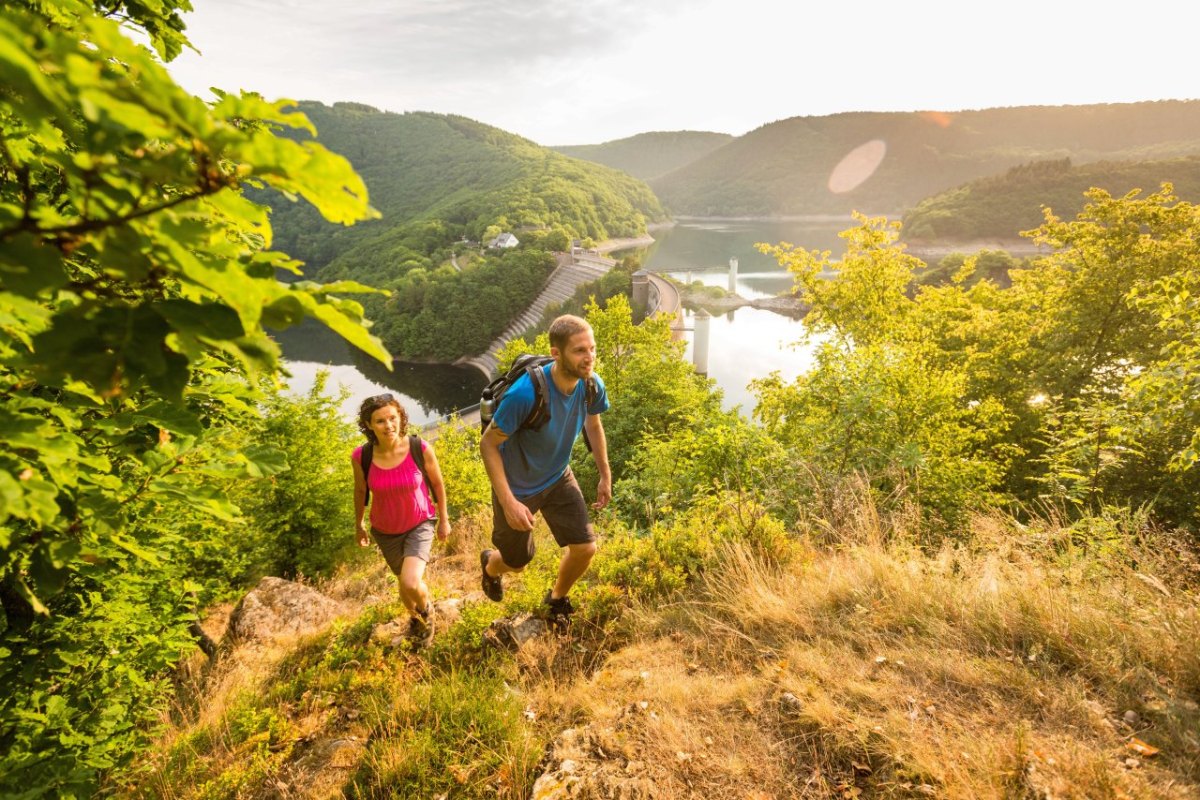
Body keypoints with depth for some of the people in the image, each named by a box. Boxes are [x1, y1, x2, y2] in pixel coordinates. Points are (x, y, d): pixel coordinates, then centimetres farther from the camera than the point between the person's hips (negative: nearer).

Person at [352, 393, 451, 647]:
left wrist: (444, 520, 2)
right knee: (406, 583, 21)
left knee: (412, 584, -21)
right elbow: (360, 490, -2)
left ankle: (426, 610, 16)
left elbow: (437, 484, -8)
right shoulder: (361, 456, -22)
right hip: (386, 531, 2)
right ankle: (415, 617, 57)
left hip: (420, 524, -2)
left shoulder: (421, 449, -25)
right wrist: (358, 524, 11)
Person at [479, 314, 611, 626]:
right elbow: (488, 444, -26)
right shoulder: (526, 392, -37)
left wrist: (606, 476, 9)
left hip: (558, 479, 4)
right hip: (517, 487, -4)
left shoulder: (592, 385, -19)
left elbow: (594, 426, 3)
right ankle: (490, 565, 55)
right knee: (517, 562, 15)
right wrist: (508, 502, -31)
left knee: (585, 548, 0)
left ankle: (557, 598, 34)